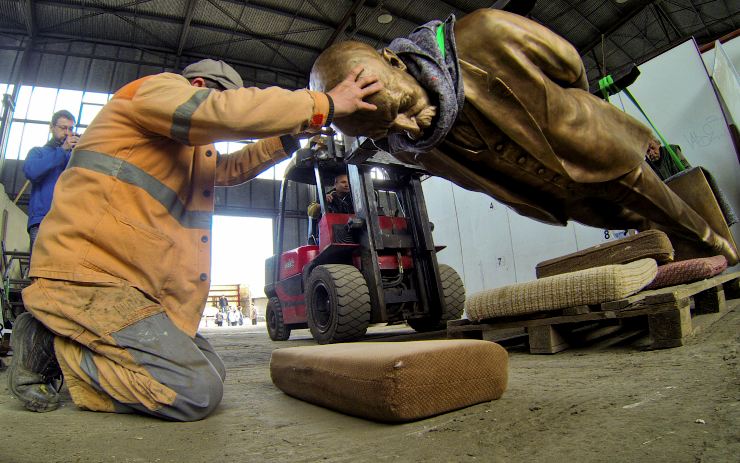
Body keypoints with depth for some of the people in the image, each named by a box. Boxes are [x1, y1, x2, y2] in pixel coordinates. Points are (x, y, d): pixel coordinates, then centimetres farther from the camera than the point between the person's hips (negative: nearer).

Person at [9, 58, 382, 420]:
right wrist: (326, 104, -17)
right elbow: (225, 112, -23)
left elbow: (229, 169, 29)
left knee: (211, 372, 10)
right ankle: (53, 346, -4)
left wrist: (290, 136, 17)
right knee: (197, 393, -21)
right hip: (86, 277, -11)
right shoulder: (156, 88, -4)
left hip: (139, 284, 11)